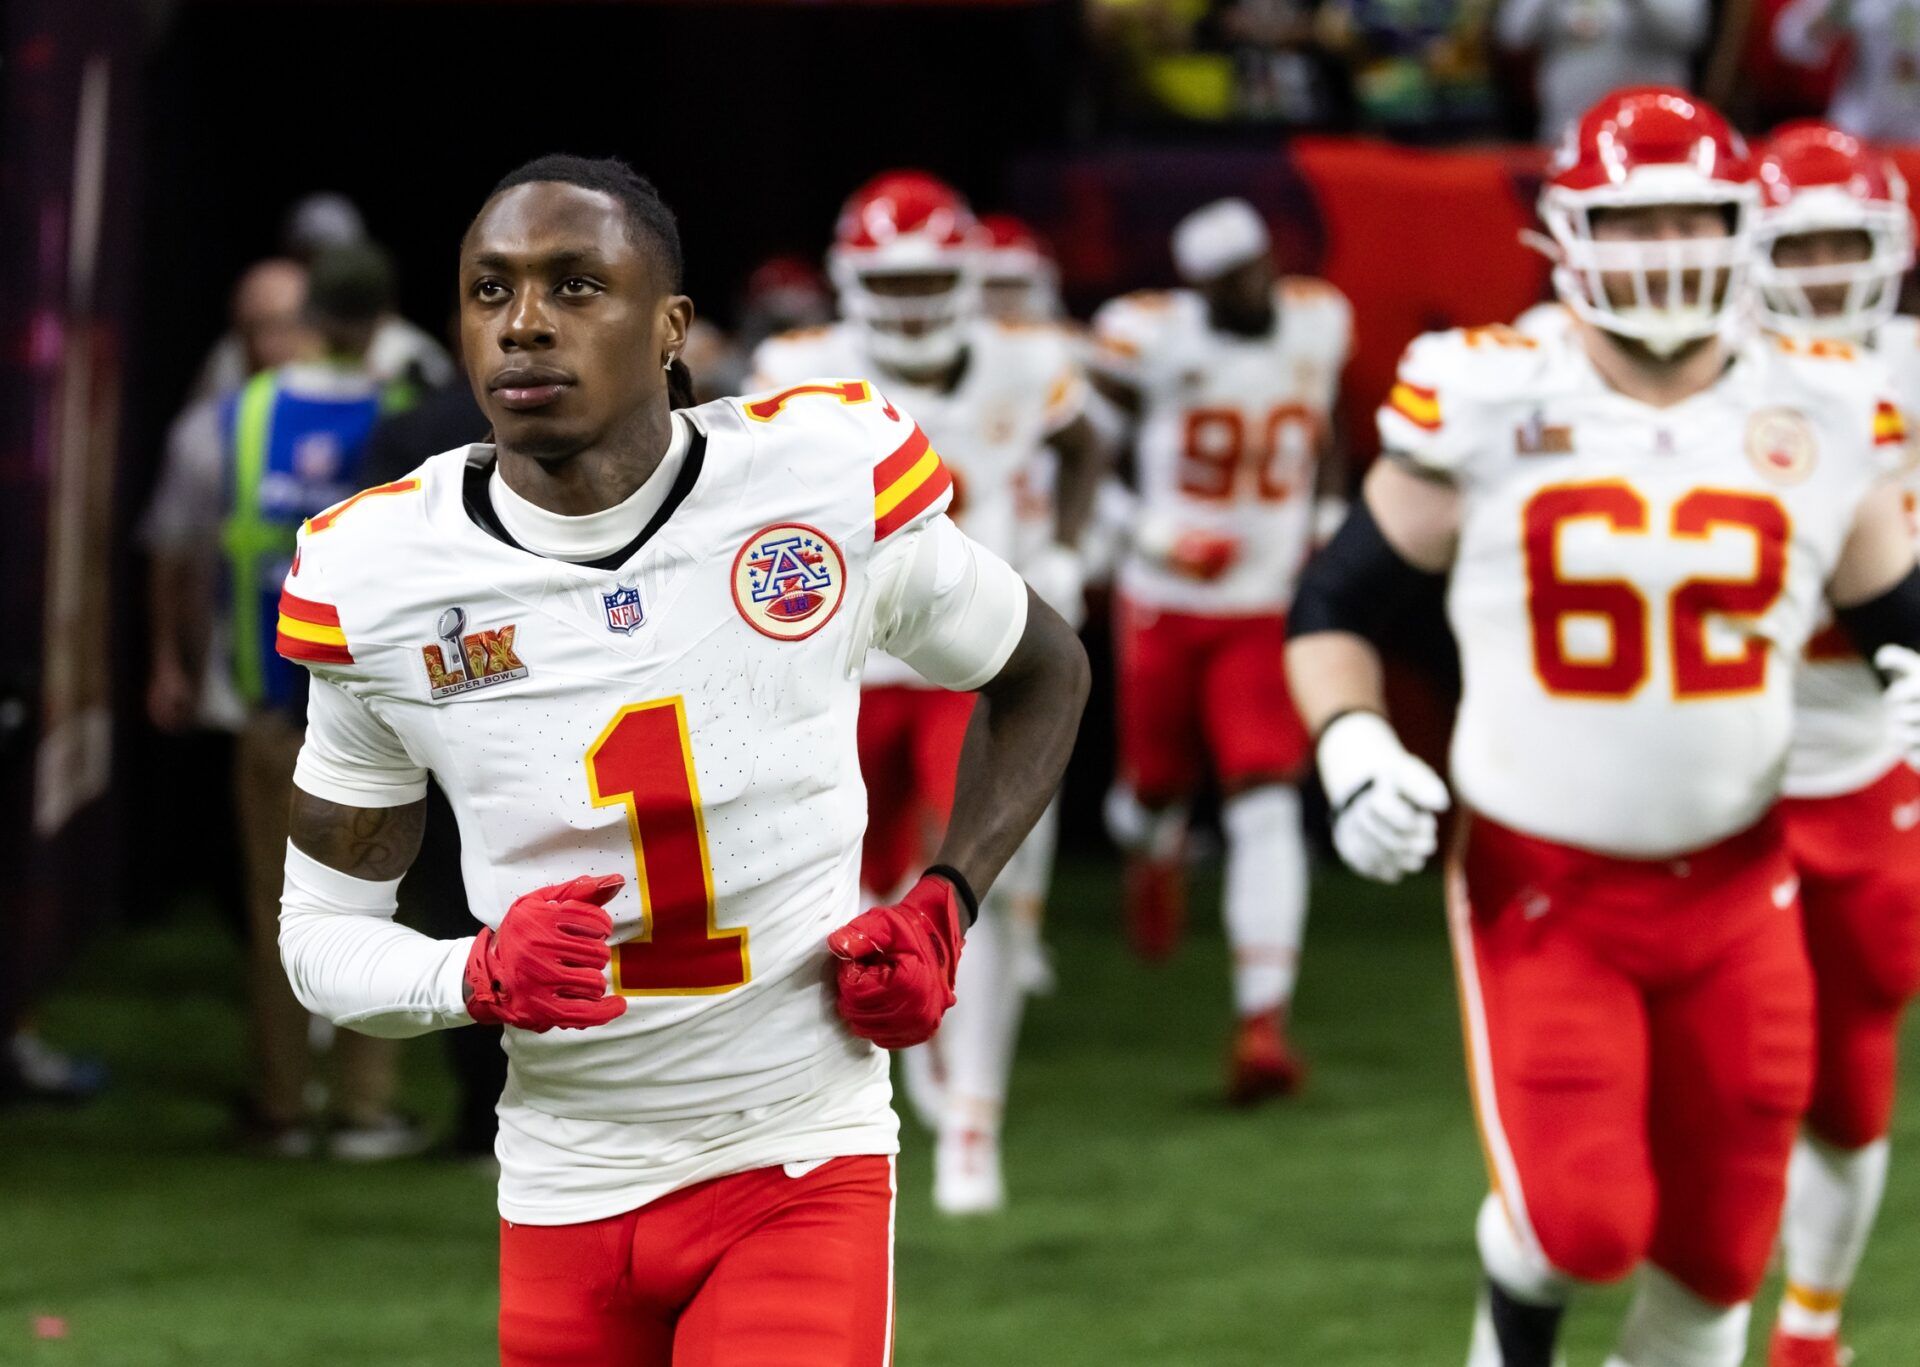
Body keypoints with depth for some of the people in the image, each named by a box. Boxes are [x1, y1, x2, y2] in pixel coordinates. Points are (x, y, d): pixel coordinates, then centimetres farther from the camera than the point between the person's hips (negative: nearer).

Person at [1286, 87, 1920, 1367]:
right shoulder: (1489, 407, -8)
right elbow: (1336, 605, 2)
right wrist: (1352, 747, -15)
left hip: (1734, 889, 3)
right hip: (1542, 887, -3)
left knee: (1718, 1254, 7)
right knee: (1581, 1221, -15)